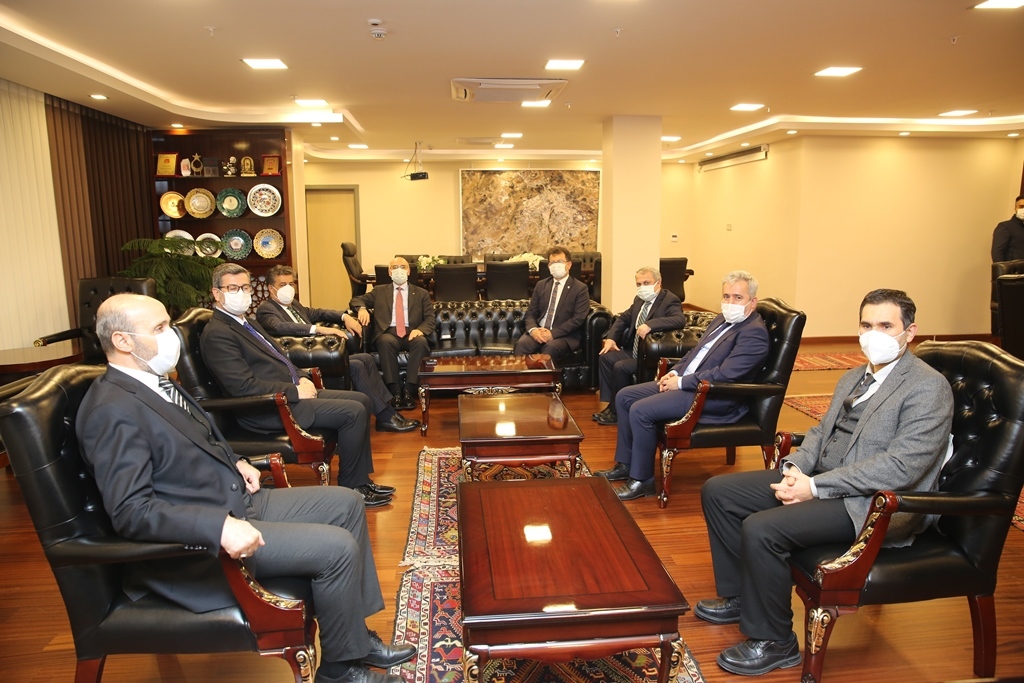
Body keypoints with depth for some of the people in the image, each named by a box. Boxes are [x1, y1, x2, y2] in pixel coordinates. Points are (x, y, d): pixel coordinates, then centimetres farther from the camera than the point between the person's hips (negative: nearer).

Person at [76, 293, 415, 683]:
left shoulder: (156, 380, 9)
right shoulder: (113, 410, -21)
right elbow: (131, 511, -28)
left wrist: (235, 462, 7)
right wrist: (220, 527, -36)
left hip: (238, 501, 11)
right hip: (200, 541, -10)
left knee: (346, 504, 9)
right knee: (337, 547, -19)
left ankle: (356, 634, 17)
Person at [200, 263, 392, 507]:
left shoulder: (247, 323, 16)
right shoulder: (217, 334, -15)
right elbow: (244, 387, -23)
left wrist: (302, 377, 4)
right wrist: (295, 391, -18)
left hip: (290, 392, 10)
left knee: (361, 400, 6)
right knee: (353, 412, -18)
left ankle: (361, 480, 11)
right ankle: (350, 488, -1)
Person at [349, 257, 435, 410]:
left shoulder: (422, 293, 17)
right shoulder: (379, 291, 20)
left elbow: (431, 319, 8)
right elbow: (356, 300, 14)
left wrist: (420, 329, -15)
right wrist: (362, 308, -12)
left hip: (412, 334, 0)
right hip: (389, 333, 0)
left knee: (421, 341, -35)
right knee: (386, 341, -36)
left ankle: (409, 391, -32)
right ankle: (395, 392, -33)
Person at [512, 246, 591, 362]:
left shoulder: (580, 288, 2)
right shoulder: (541, 285, 17)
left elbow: (578, 318, -8)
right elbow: (531, 313, 12)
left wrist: (553, 333, -18)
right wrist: (533, 329, -12)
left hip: (565, 335, -3)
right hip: (538, 332, 4)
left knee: (550, 347, -36)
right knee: (521, 344, -28)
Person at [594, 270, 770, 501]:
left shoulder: (754, 333, -16)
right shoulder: (722, 320, 14)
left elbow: (724, 375, -24)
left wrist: (681, 382, -17)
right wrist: (675, 371, 4)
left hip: (714, 398, -10)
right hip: (686, 382, 10)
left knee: (641, 410, -24)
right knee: (624, 397, 5)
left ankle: (642, 479, -9)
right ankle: (625, 465, 14)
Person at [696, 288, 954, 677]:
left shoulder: (928, 387, -12)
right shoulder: (853, 378, 16)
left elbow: (901, 467, -22)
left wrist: (815, 486, -23)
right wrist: (795, 467, -4)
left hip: (875, 505, -9)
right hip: (818, 480, 9)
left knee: (760, 529, -28)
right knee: (717, 491, 2)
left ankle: (774, 643, -4)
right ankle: (740, 596, 17)